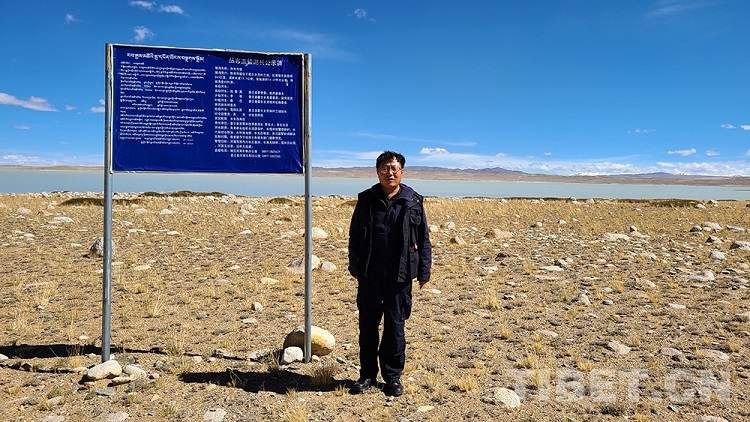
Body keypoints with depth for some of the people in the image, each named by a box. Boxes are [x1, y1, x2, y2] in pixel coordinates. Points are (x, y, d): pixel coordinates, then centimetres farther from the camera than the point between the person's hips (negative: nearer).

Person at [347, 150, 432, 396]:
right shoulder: (366, 200, 2)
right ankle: (367, 374, 26)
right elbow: (354, 236, 8)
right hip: (369, 276, 2)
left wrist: (424, 271, -1)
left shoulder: (413, 202, -1)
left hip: (399, 277, -1)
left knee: (395, 327, 7)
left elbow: (423, 240, 2)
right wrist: (355, 267, 5)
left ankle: (393, 376, 23)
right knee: (368, 326, 11)